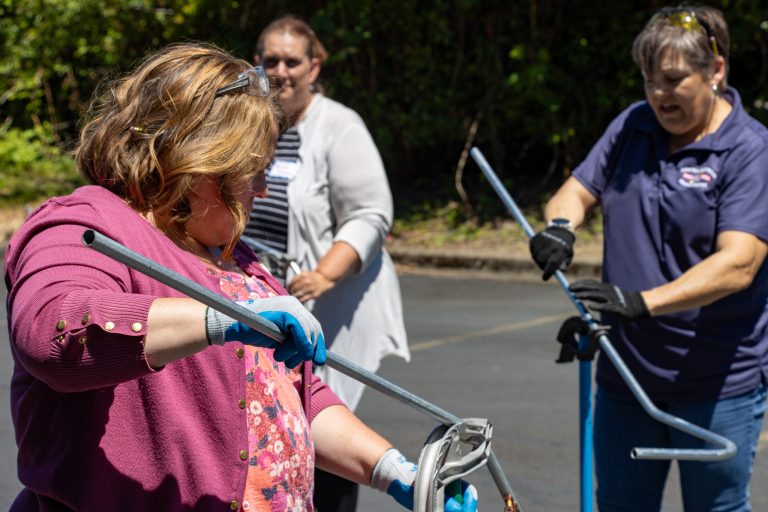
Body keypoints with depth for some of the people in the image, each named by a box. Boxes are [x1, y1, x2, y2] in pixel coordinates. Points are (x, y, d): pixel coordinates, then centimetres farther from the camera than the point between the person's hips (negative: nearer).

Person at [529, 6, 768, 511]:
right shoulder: (632, 126, 6)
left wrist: (645, 301, -36)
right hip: (626, 371, 6)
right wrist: (560, 224, -16)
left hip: (717, 384, -6)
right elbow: (578, 190, 9)